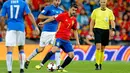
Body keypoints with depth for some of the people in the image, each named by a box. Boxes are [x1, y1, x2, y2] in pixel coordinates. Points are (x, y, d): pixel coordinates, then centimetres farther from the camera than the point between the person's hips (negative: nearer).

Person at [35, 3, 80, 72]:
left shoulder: (74, 20, 9)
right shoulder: (63, 15, -7)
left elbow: (75, 30, 19)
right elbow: (53, 18, 0)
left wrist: (77, 41, 15)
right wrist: (43, 22, -1)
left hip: (67, 40, 6)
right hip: (59, 37, -6)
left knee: (71, 55, -2)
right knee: (54, 49, -29)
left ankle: (61, 68, 13)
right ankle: (41, 64, -24)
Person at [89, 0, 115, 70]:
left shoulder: (109, 11, 7)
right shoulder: (95, 11, 5)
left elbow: (112, 22, 4)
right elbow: (92, 21, 8)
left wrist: (112, 30, -11)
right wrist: (91, 31, 0)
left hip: (106, 30, 2)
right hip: (98, 29, -2)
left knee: (102, 49, 8)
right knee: (98, 47, -16)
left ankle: (100, 64, 17)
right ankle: (97, 64, -15)